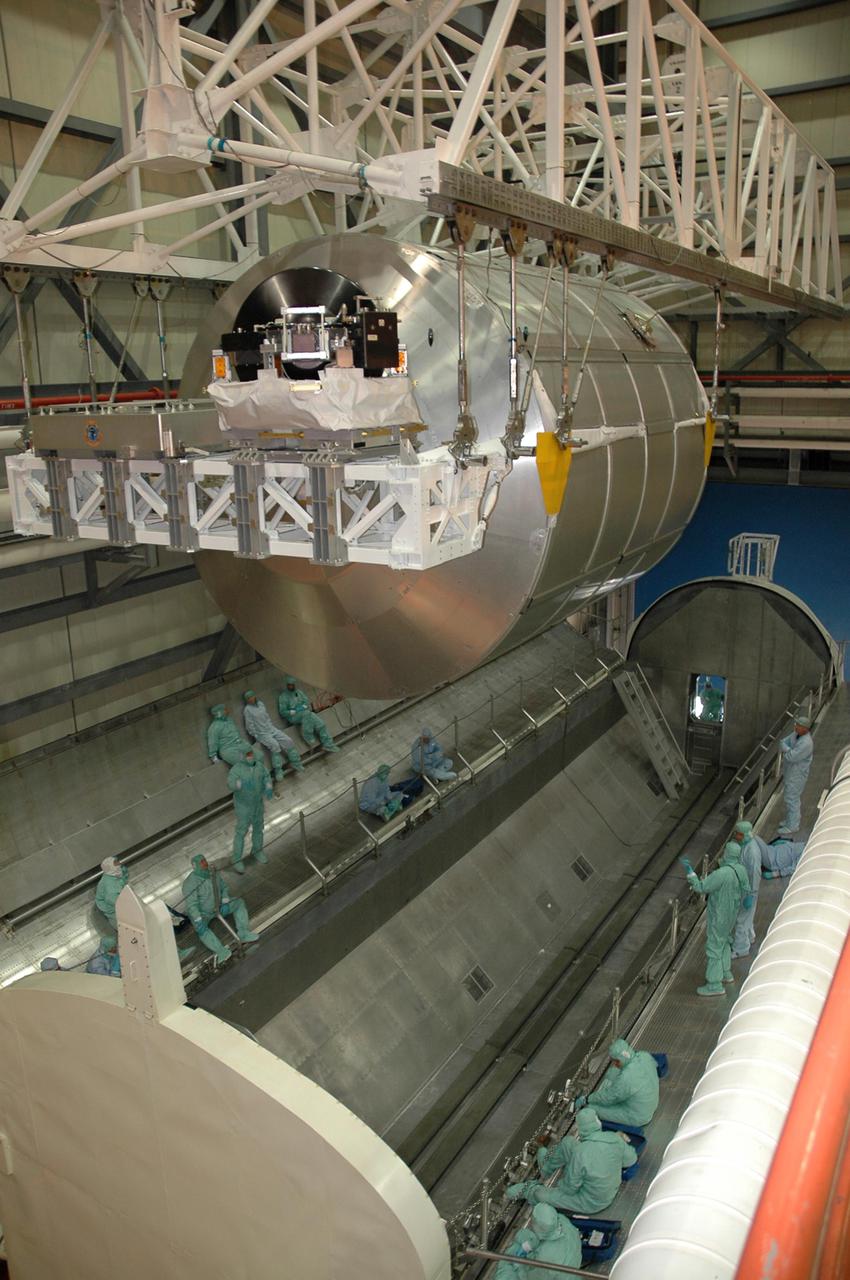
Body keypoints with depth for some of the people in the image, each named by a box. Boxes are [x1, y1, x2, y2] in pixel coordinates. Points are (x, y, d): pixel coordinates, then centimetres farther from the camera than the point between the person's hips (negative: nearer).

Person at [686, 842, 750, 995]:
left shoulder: (721, 874, -33)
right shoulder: (741, 870, -9)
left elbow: (701, 887, -26)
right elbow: (746, 890, 5)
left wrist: (691, 875, -14)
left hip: (719, 917, -8)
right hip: (732, 913, 8)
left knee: (714, 947, 4)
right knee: (724, 942, 27)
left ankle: (715, 984, 12)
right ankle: (726, 973, 42)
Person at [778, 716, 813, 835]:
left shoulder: (806, 743, -30)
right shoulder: (796, 734, -1)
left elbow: (791, 757, -31)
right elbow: (782, 743, 2)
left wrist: (785, 750, -12)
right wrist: (788, 750, -16)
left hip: (796, 775, -9)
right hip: (789, 771, 9)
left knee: (792, 799, 1)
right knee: (788, 796, 21)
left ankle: (792, 826, 13)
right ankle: (791, 819, 37)